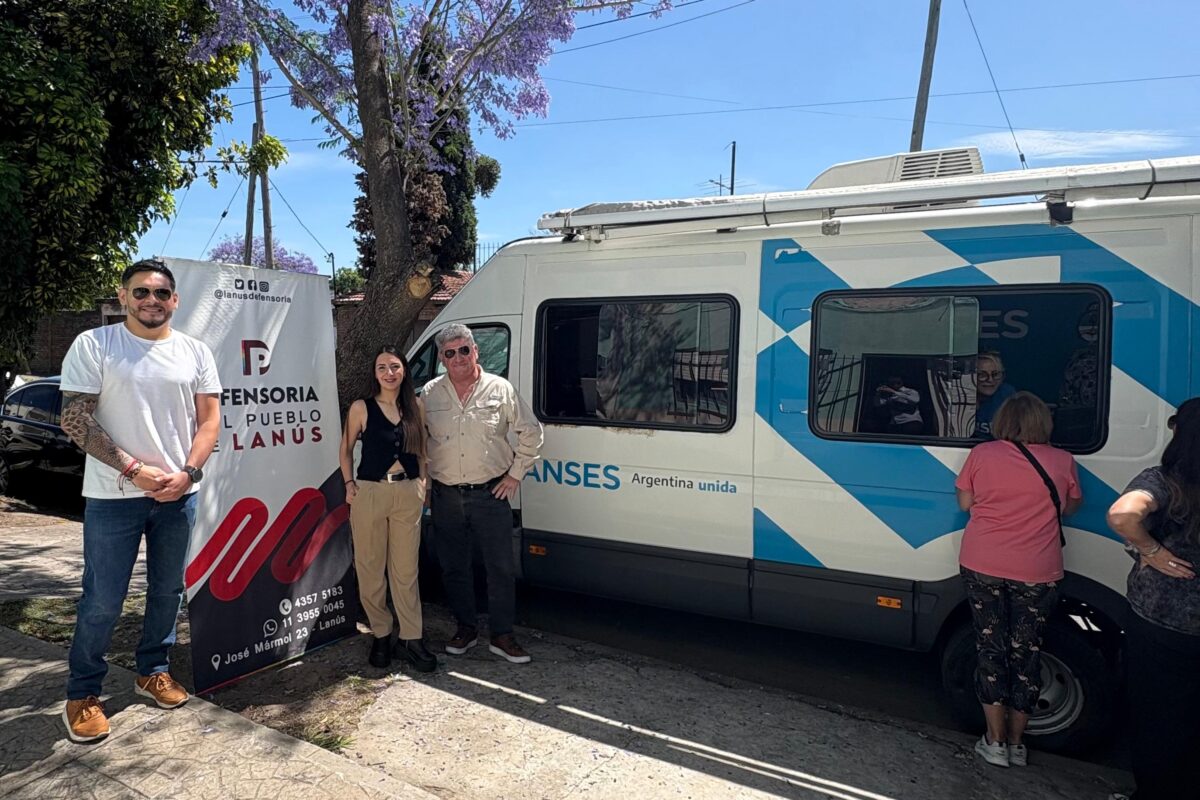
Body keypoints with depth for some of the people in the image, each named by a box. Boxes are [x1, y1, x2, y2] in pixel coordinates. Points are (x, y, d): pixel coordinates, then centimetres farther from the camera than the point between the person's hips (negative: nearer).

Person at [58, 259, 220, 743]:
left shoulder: (195, 352, 5)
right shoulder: (93, 345, -4)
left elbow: (209, 419, 4)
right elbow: (74, 419, -9)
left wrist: (187, 473, -10)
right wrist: (134, 470, -15)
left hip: (178, 494, 4)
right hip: (113, 496, -3)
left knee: (168, 590, 14)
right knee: (103, 601, 4)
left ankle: (153, 671, 33)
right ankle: (82, 694, 21)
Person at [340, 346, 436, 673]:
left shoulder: (415, 406, 6)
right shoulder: (361, 407, -2)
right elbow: (346, 449, 8)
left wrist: (422, 482, 6)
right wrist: (349, 484, -1)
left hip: (408, 493, 2)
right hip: (369, 493, -2)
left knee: (406, 569, 6)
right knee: (371, 569, 6)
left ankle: (410, 639, 15)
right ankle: (381, 636, 22)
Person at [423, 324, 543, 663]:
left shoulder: (500, 389, -2)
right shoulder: (430, 393, 3)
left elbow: (531, 432, 4)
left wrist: (515, 473, 1)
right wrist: (423, 476, 9)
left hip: (490, 494, -2)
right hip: (446, 497, 2)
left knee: (500, 568, 2)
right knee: (453, 568, 12)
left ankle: (501, 635, 15)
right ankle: (466, 629, 30)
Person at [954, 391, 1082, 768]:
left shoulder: (981, 454, -4)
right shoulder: (1062, 461, -3)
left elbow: (965, 502, 2)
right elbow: (1071, 507, 11)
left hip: (981, 567, 0)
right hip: (1037, 573, 0)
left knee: (991, 648, 11)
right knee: (1026, 651, 12)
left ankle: (995, 741, 17)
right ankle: (1016, 743, 24)